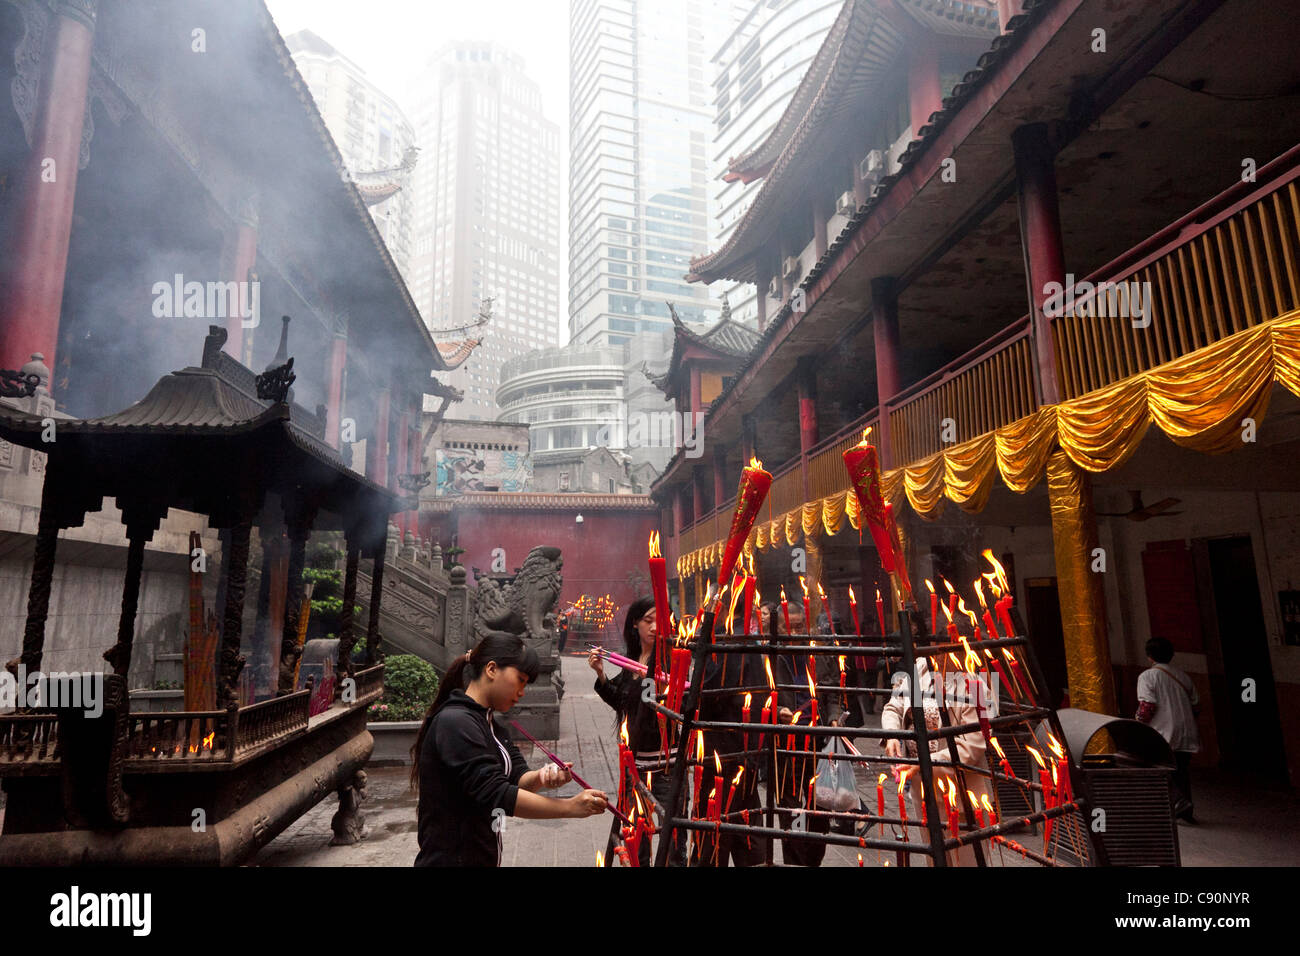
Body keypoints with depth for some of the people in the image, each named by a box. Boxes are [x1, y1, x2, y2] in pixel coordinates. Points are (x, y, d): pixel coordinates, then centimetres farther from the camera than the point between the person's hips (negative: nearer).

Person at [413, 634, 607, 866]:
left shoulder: (486, 723, 9)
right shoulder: (455, 723, -21)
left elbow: (516, 777, 1)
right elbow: (495, 795, -26)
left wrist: (540, 777, -21)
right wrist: (570, 806, -23)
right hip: (452, 859, -9)